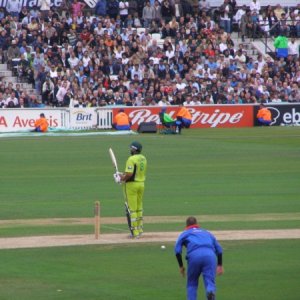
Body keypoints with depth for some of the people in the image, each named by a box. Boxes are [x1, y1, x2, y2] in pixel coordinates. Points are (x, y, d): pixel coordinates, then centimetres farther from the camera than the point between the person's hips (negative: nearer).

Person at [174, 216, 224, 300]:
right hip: (210, 255, 1)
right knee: (210, 281, -5)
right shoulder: (207, 233, 36)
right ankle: (211, 292, -39)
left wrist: (181, 266, 18)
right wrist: (220, 265, 29)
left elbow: (177, 250, 11)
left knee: (192, 283, 16)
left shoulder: (185, 233, 27)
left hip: (194, 256, -1)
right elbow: (219, 249, 27)